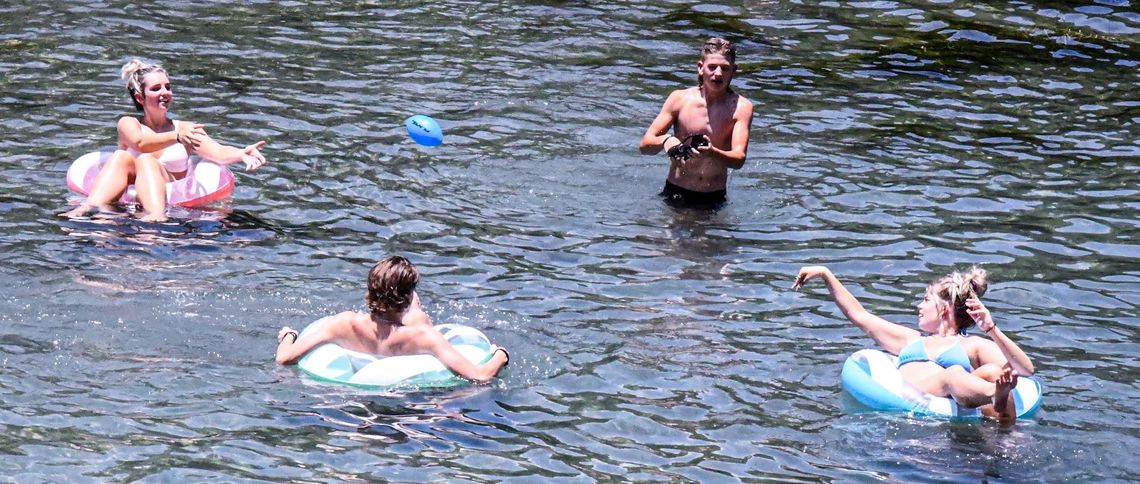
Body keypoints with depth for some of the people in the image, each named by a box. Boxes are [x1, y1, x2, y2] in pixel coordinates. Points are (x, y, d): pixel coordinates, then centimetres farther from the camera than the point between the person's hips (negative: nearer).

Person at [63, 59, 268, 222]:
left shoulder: (186, 128, 13)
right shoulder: (128, 124, 12)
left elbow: (218, 153, -4)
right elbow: (140, 142, -12)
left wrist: (242, 153, -27)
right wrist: (177, 137, -28)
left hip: (170, 199, -1)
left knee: (146, 160, -25)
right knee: (121, 157, -22)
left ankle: (156, 214, -55)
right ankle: (91, 206, -47)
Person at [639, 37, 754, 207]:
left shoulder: (741, 107, -5)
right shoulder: (680, 99, -2)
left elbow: (739, 159, -15)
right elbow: (645, 145, -2)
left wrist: (712, 153, -36)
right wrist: (665, 140, -25)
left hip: (714, 199, 0)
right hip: (676, 195, 0)